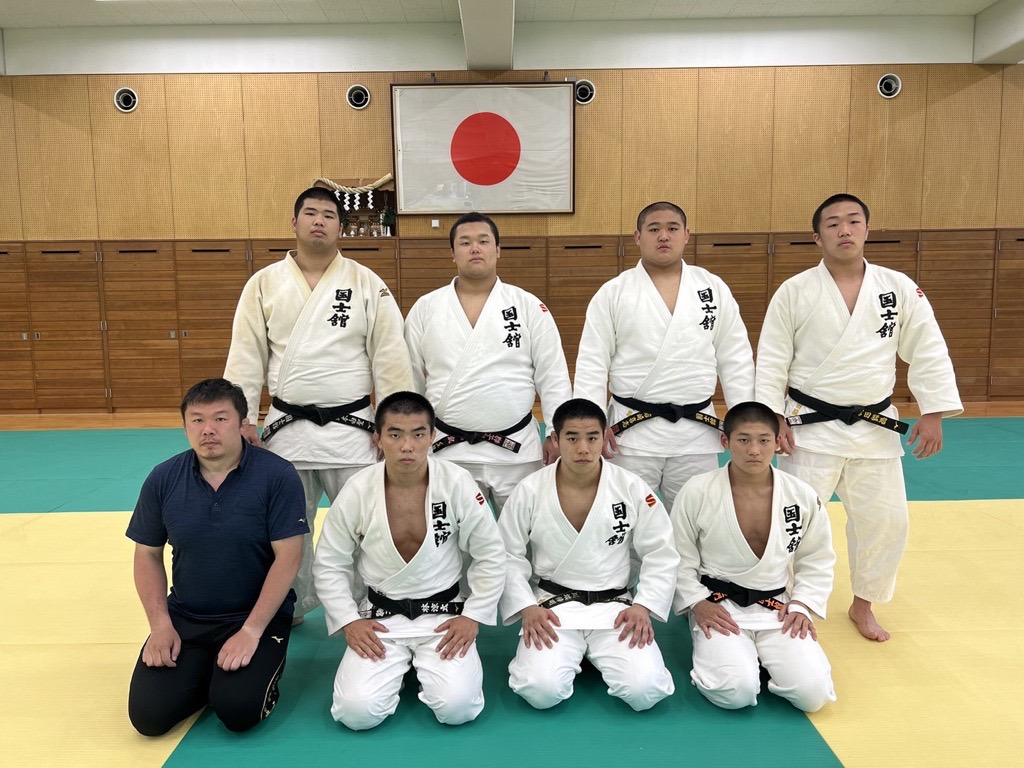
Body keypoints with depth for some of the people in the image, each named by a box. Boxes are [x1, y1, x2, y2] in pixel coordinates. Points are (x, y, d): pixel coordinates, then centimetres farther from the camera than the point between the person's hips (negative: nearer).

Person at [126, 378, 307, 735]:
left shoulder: (278, 475, -16)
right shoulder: (163, 479, -3)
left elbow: (287, 558, -15)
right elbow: (148, 555, 7)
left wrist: (251, 631, -19)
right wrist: (161, 625, -3)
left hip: (258, 614, -3)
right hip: (185, 616, 4)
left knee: (238, 711, -20)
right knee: (148, 715, -8)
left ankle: (262, 668, 13)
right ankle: (206, 672, 21)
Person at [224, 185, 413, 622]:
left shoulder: (367, 284, -1)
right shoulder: (264, 283, 3)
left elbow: (389, 357, -4)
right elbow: (246, 357, 2)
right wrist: (242, 420, -3)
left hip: (350, 428, -1)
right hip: (286, 427, 2)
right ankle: (290, 607, 37)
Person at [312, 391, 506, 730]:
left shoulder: (457, 484, -14)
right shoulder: (357, 491, -11)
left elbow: (490, 556, -4)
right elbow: (329, 565, 1)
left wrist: (473, 617, -6)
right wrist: (348, 621, -6)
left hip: (444, 612, 0)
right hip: (380, 617, 1)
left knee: (458, 708, -19)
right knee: (357, 712, -16)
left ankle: (425, 664, 15)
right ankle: (398, 665, 16)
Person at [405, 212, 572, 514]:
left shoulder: (528, 306, 0)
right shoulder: (425, 308, 3)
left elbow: (553, 375, 0)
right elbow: (409, 377, 8)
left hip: (516, 449, 0)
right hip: (448, 450, 1)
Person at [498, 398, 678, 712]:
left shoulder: (633, 489, -5)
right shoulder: (529, 491, -6)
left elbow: (660, 554, 2)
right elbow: (508, 556, 1)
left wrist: (643, 607, -9)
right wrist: (527, 608, -10)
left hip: (615, 606, 1)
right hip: (553, 606, -1)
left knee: (645, 691, -20)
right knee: (541, 691, -24)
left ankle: (598, 656, 12)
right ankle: (568, 655, 10)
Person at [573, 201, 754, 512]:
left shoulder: (714, 288, 4)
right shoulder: (612, 293, -2)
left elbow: (736, 358, 6)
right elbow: (592, 362, -3)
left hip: (696, 432, 2)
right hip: (632, 431, -2)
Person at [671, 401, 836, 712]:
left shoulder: (803, 496, -3)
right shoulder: (696, 493, -11)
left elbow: (817, 561, 10)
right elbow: (679, 558, -1)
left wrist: (801, 605, -2)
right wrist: (697, 603, -11)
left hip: (777, 608, 3)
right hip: (718, 607, -2)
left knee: (813, 692, -16)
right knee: (735, 692, -24)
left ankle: (760, 654, 13)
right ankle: (720, 651, 10)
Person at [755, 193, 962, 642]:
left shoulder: (900, 288, 0)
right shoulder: (794, 291, -6)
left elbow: (928, 353, 3)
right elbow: (771, 360, -4)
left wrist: (932, 414, -2)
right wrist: (773, 417, -10)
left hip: (875, 429, 3)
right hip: (811, 428, -2)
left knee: (885, 520, 10)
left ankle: (863, 605, 33)